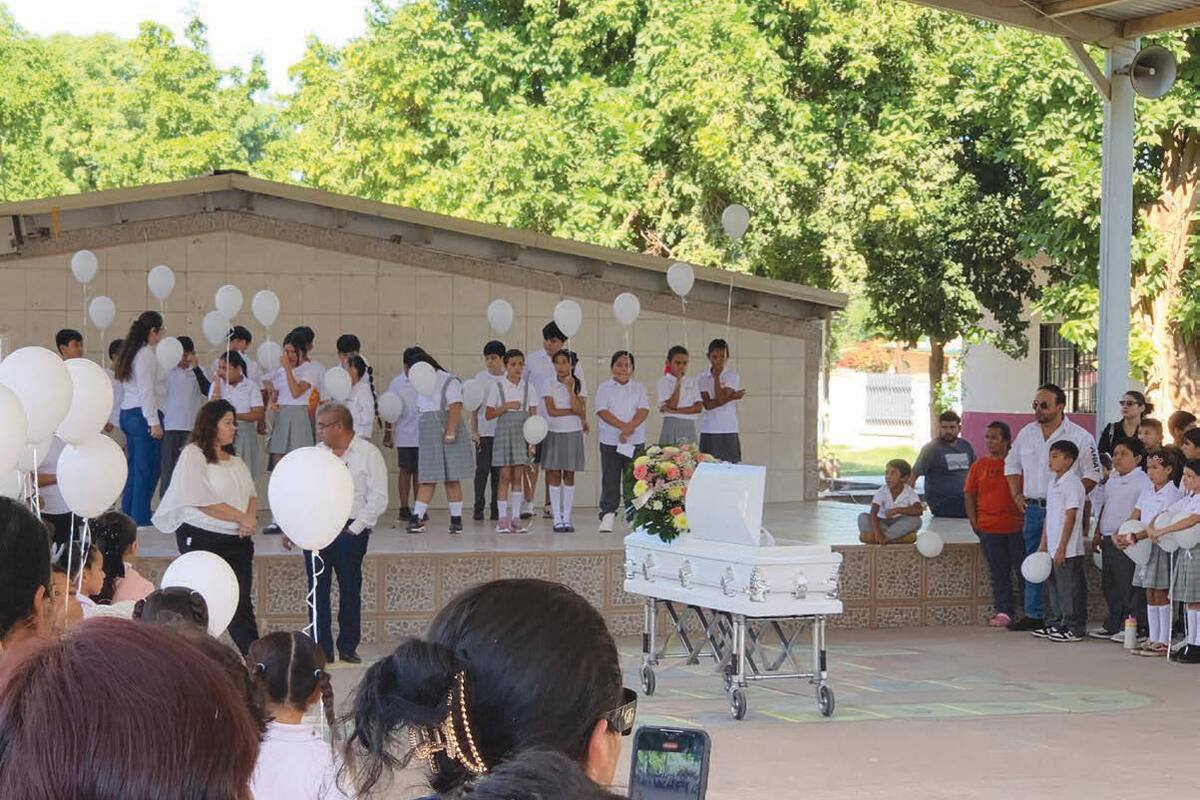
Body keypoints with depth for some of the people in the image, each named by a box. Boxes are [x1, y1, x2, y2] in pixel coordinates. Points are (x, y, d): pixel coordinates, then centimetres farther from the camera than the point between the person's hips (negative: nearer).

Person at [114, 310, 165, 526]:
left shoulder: (129, 352, 15)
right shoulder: (146, 355, -13)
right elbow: (147, 391, -17)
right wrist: (154, 422, -16)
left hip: (127, 414, 9)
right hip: (142, 415, -9)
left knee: (133, 466, 14)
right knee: (147, 468, -3)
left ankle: (127, 513, 17)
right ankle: (140, 515, -2)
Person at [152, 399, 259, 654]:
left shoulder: (236, 462, 19)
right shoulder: (193, 454, -6)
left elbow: (252, 495, 15)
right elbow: (203, 502, -14)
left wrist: (249, 520, -7)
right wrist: (241, 517, -10)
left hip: (236, 540, 6)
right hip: (202, 539, -6)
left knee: (241, 605, 3)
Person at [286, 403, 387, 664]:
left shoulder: (368, 453, -3)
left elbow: (378, 500, -8)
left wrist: (354, 529, -12)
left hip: (349, 531, -4)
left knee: (349, 591, 3)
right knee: (317, 591, 1)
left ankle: (348, 648, 12)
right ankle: (321, 650, 5)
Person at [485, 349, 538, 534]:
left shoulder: (528, 387, 6)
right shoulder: (498, 386, 0)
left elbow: (533, 415, 5)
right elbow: (489, 414, 1)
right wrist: (506, 406, -15)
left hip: (522, 434, 2)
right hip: (504, 432, -2)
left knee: (518, 476, 2)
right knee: (505, 476, -4)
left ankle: (516, 517, 5)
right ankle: (503, 518, 0)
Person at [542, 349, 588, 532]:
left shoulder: (578, 385, 1)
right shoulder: (549, 386, -1)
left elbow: (579, 409, -13)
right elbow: (551, 411, -10)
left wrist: (570, 388, -14)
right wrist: (575, 413, -11)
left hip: (573, 433, 1)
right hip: (554, 433, -1)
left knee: (569, 476, 4)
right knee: (554, 476, -1)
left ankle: (567, 518, 8)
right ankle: (557, 519, 3)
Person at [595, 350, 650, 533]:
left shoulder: (639, 388, 8)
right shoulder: (604, 388, 3)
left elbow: (644, 410, -3)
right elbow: (602, 411, -8)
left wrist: (630, 427, -19)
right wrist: (622, 426, -19)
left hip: (636, 441, 1)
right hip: (610, 441, -1)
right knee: (610, 480, -1)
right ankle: (607, 517, 2)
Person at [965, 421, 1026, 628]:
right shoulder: (979, 466, 7)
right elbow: (969, 495, 10)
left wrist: (1027, 520, -3)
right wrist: (974, 523, 3)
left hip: (1016, 526, -2)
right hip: (990, 529, 2)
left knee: (1023, 570, 1)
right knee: (999, 572, 7)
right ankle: (1003, 611, 12)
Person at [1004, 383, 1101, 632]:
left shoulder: (1079, 437, -5)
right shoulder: (1026, 434, 11)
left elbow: (1092, 474, -4)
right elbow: (1012, 465, 22)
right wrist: (1016, 494, 9)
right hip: (1033, 507, 5)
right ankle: (1033, 615, 16)